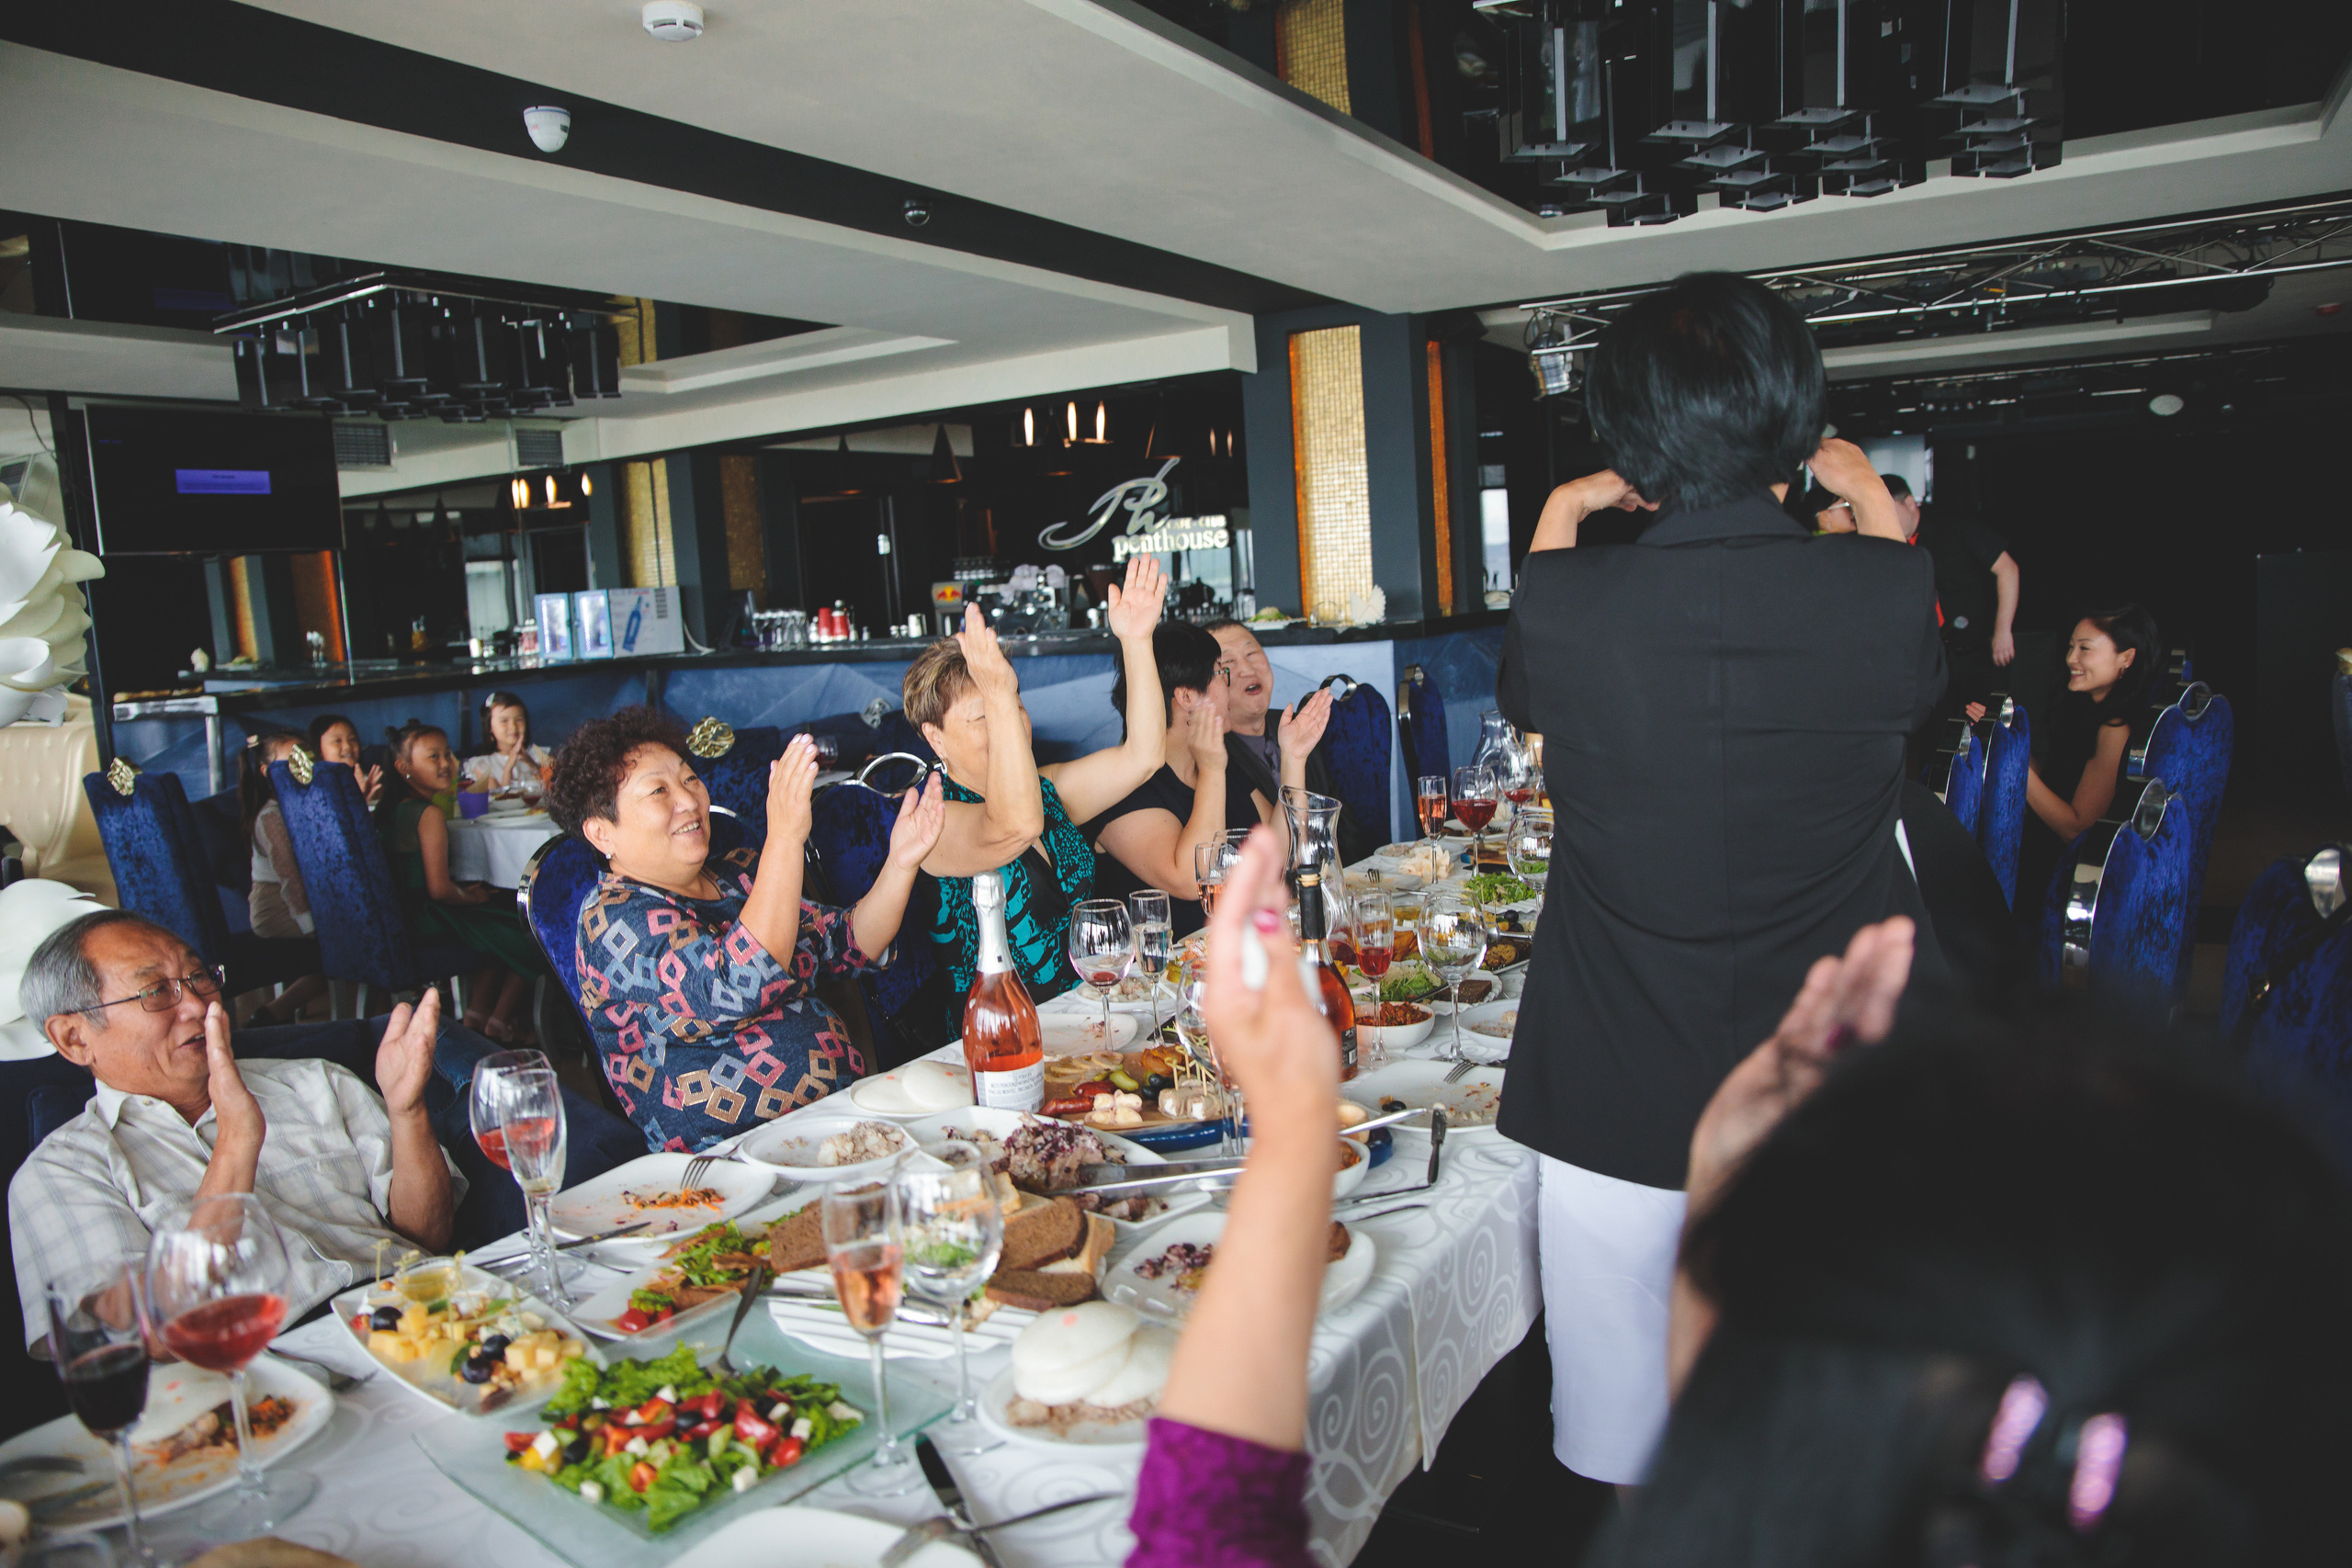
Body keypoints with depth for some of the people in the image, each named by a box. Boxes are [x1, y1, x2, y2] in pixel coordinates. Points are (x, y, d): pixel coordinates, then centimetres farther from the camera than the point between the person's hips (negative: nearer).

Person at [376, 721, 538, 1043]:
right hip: (432, 920, -9)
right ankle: (500, 1022, 16)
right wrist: (468, 896, -6)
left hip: (403, 914, 9)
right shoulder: (430, 813, -21)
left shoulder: (387, 809, 6)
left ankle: (478, 1011, 26)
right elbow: (439, 889, -24)